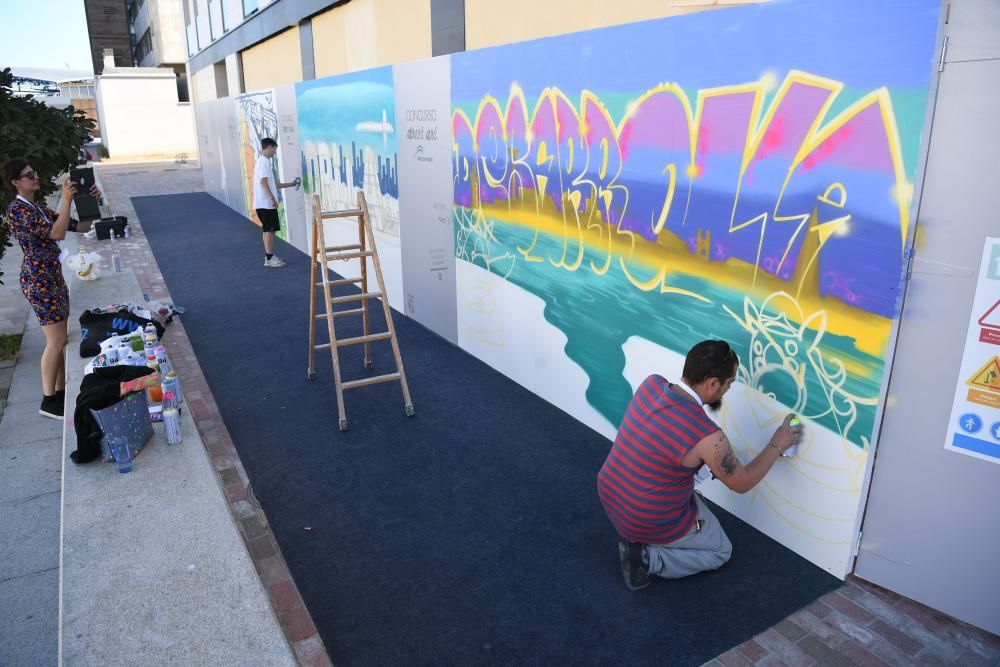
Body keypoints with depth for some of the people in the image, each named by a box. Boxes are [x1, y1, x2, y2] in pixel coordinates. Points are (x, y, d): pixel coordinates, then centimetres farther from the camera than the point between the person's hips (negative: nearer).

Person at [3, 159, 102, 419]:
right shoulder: (17, 210, -12)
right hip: (38, 279, -9)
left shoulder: (39, 209, 15)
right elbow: (57, 234, -24)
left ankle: (61, 392, 20)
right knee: (57, 341, -8)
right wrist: (66, 200, -23)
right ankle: (48, 402, 1)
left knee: (59, 339, 12)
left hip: (53, 276, 9)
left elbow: (81, 227, 14)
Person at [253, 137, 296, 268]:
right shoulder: (264, 161, -12)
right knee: (270, 230, -6)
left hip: (264, 203, 10)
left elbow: (272, 183, 23)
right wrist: (273, 198, -22)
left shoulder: (263, 161, 19)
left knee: (268, 230, 13)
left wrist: (290, 184, 29)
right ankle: (269, 258, -3)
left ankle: (269, 256, 19)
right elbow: (263, 182, -21)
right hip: (266, 203, -10)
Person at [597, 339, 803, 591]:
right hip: (651, 523, -6)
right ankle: (646, 558, 1)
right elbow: (742, 483, -9)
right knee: (721, 552, 22)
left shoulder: (651, 384, -12)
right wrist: (777, 445, 3)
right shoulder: (707, 437, -30)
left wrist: (708, 401, 5)